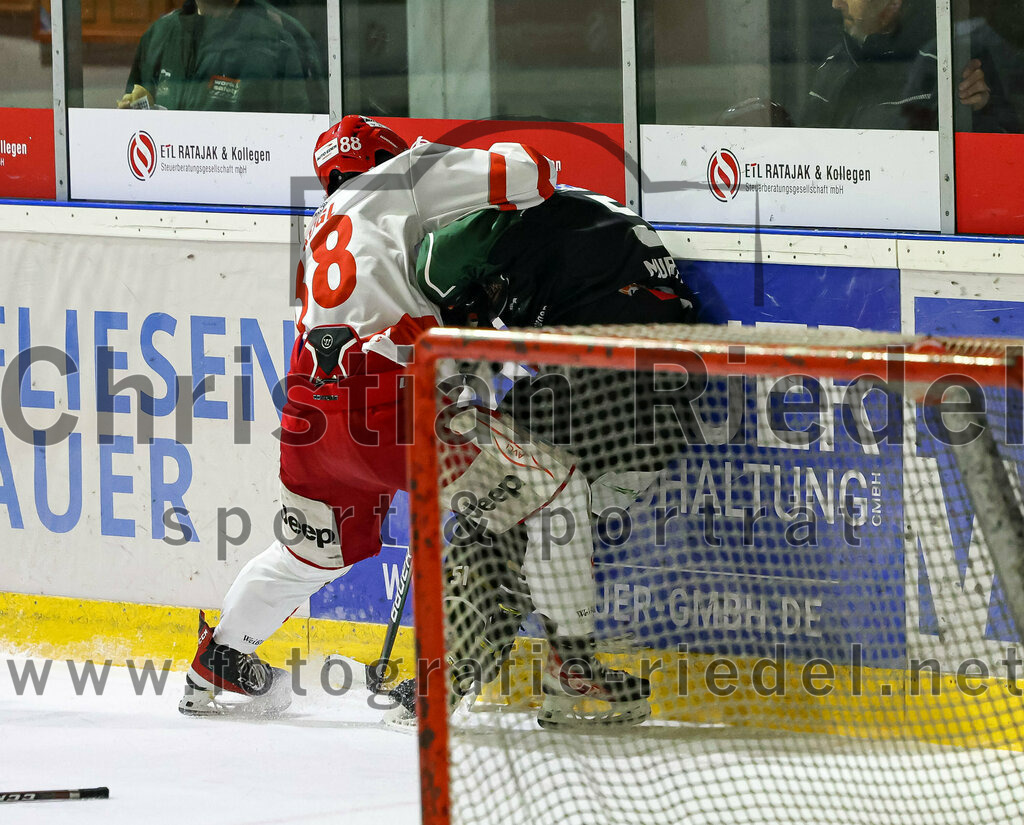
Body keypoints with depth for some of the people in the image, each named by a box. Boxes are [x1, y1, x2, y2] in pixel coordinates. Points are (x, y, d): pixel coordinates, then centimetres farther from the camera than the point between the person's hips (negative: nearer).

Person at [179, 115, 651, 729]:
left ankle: (215, 669, 46)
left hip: (310, 415, 8)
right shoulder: (403, 178, 10)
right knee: (554, 488, 1)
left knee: (316, 551, 33)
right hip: (391, 400, -8)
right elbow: (524, 173, 0)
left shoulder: (324, 231, 32)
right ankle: (571, 667, -2)